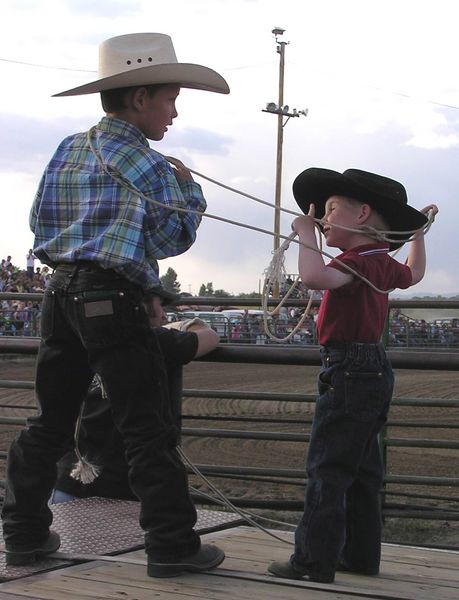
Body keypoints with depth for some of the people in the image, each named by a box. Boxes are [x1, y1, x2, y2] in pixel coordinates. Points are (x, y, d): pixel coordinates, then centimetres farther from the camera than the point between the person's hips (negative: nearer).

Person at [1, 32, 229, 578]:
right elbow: (173, 238, -4)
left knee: (51, 419, 14)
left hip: (61, 294, 7)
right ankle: (171, 544, 2)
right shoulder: (145, 164, -8)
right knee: (147, 428, -2)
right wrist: (188, 190, 9)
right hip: (114, 300, -7)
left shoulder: (67, 151, 13)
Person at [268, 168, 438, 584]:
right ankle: (361, 554, 22)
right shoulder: (382, 263, 13)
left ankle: (315, 561, -7)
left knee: (327, 468, -8)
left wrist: (306, 233, -21)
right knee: (361, 469, 15)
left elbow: (315, 276, -36)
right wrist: (419, 232, 47)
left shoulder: (359, 261, -16)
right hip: (373, 375, 10)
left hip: (350, 373, -10)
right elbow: (413, 274, 36)